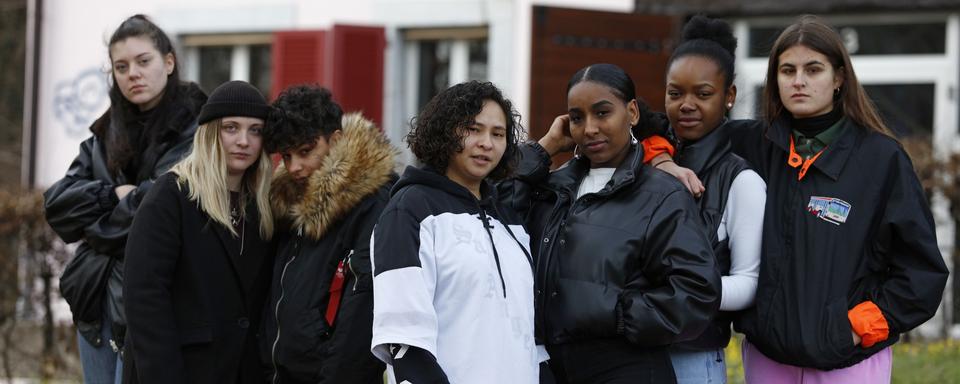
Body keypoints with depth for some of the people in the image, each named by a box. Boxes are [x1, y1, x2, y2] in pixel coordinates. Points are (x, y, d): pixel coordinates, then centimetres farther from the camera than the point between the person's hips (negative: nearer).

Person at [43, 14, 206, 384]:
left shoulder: (195, 131, -8)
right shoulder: (106, 134, 14)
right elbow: (56, 205, 6)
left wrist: (98, 227, -4)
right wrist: (114, 194, -9)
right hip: (96, 298, 7)